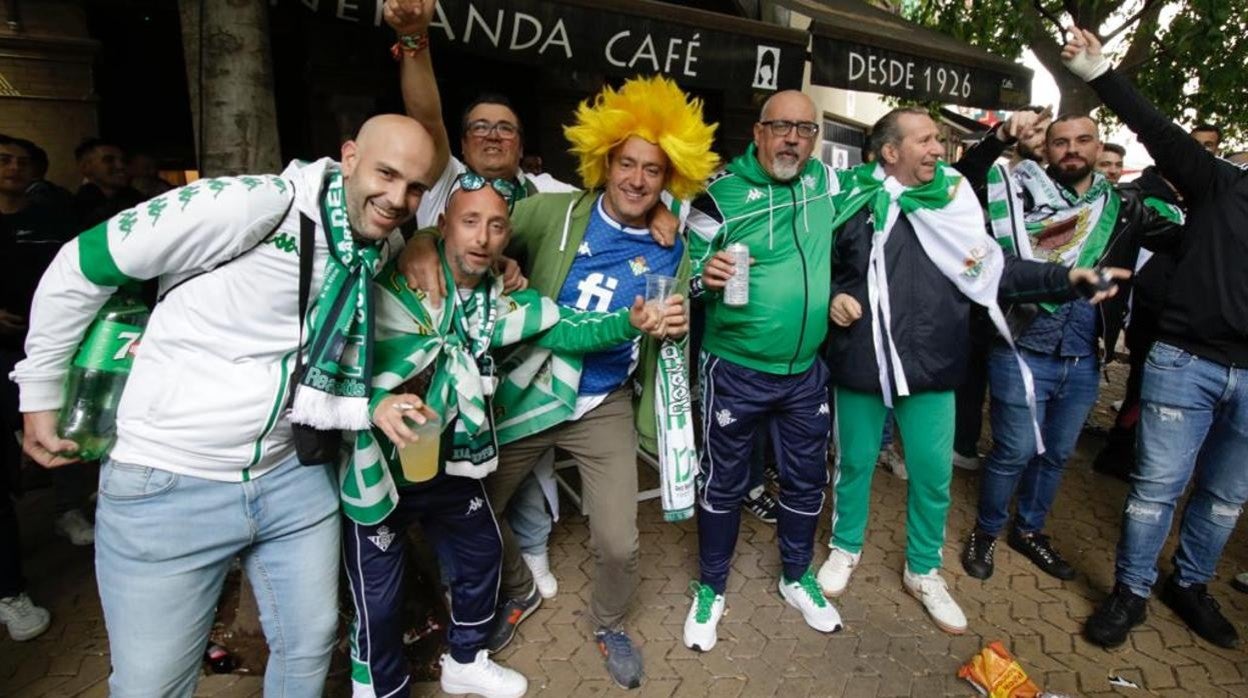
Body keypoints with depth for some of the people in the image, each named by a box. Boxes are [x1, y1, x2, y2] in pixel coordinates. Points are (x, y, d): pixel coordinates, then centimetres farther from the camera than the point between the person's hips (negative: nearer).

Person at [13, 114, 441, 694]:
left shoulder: (377, 257, 0)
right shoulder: (261, 204, -20)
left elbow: (302, 381, 5)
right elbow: (82, 265, -10)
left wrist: (373, 409, -12)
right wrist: (40, 390, -3)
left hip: (293, 476, 5)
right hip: (167, 483, -5)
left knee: (310, 647, 16)